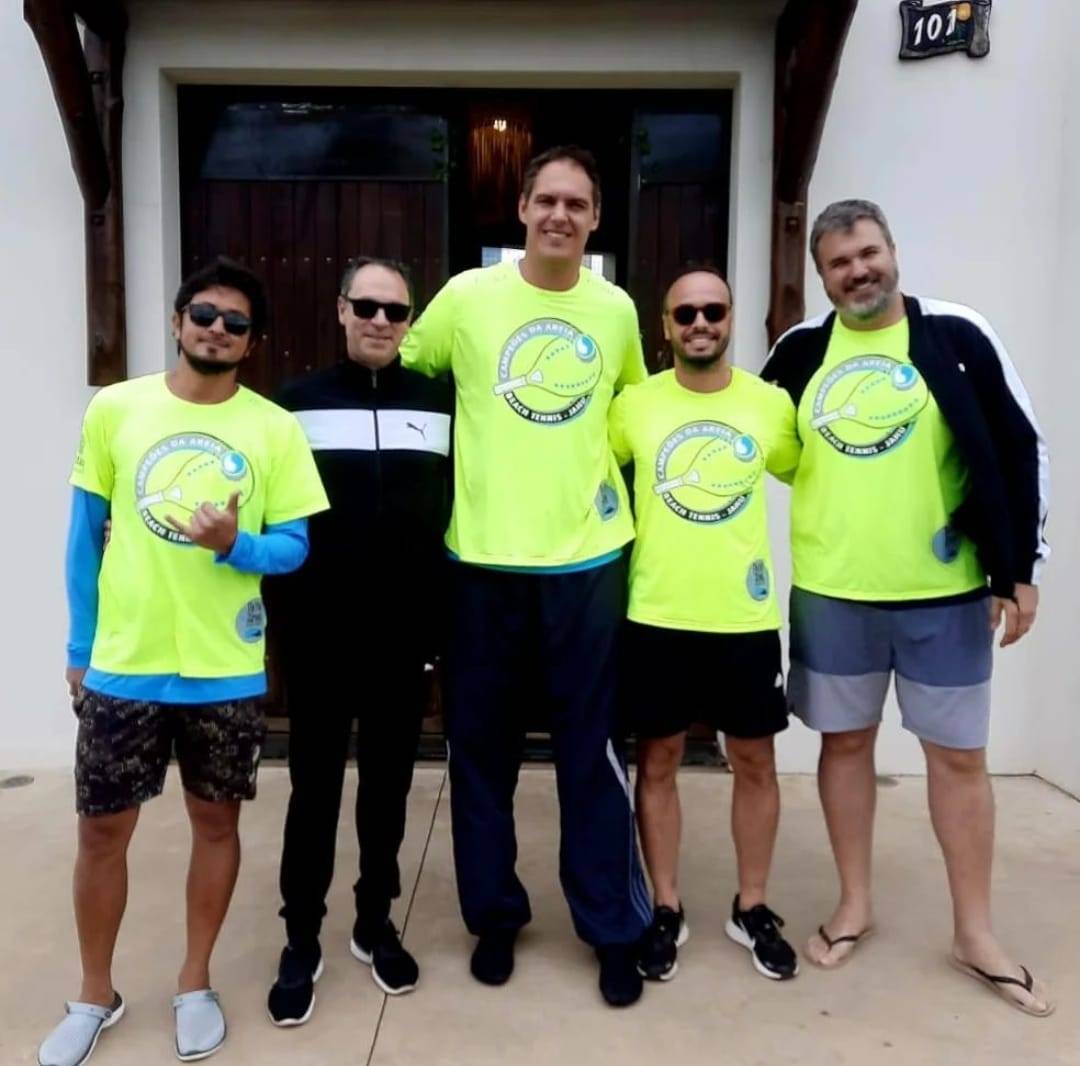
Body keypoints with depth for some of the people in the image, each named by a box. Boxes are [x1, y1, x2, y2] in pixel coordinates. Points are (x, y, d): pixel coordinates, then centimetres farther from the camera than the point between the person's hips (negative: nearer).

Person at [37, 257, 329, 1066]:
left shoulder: (276, 428, -3)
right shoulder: (115, 409, 0)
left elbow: (294, 547, -1)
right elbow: (86, 534, 5)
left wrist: (234, 545, -22)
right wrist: (79, 646, 6)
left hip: (227, 671, 0)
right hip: (122, 665, 1)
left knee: (216, 820, 12)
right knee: (103, 828, 10)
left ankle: (195, 984, 34)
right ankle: (96, 995, 33)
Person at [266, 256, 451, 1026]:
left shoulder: (440, 403, 5)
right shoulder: (296, 400, 2)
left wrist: (449, 616, 2)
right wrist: (281, 611, -4)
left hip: (405, 632, 2)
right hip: (318, 633, -1)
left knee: (389, 781, 13)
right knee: (315, 784, 7)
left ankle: (376, 923, 30)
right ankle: (302, 941, 23)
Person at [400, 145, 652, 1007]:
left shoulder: (617, 310, 6)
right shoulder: (467, 296, 0)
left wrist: (601, 472, 11)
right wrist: (468, 461, 6)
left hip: (589, 557, 1)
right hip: (484, 557, 0)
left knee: (593, 748, 6)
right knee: (481, 746, 10)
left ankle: (614, 928, 24)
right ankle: (493, 914, 30)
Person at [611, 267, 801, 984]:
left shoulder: (772, 404, 1)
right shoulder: (633, 405, -1)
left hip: (747, 616, 1)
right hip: (657, 616, -1)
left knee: (755, 761, 11)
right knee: (658, 761, 9)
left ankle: (753, 908, 31)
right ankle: (667, 909, 27)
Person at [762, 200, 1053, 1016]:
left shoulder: (957, 336, -3)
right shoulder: (799, 352, 4)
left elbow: (1018, 454, -2)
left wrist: (1020, 569, -4)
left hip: (947, 591, -1)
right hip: (831, 592, 2)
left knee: (959, 754, 9)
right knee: (846, 742, 11)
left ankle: (975, 931, 26)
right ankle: (855, 903, 30)